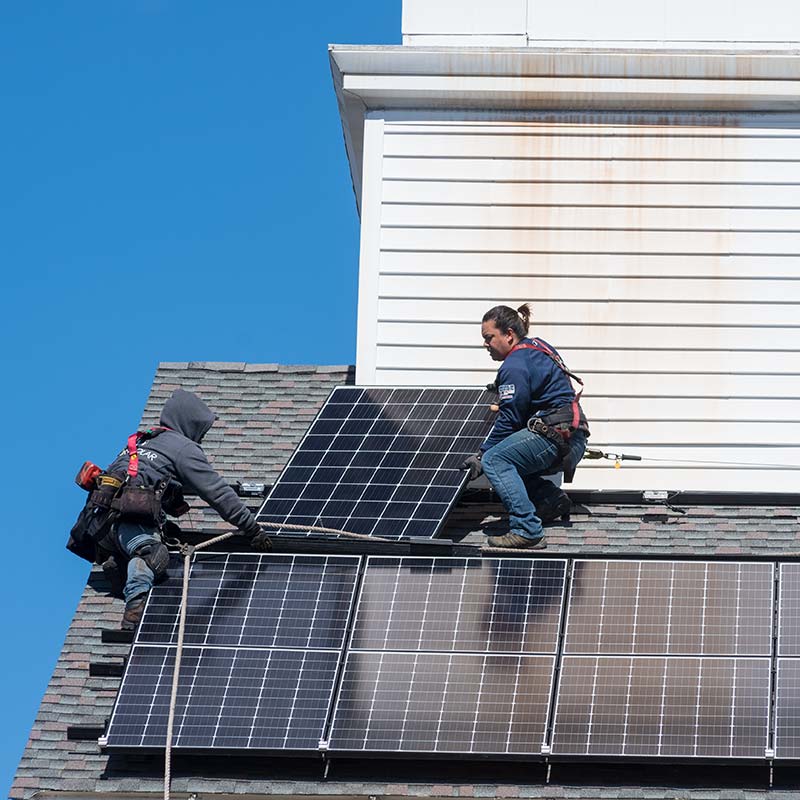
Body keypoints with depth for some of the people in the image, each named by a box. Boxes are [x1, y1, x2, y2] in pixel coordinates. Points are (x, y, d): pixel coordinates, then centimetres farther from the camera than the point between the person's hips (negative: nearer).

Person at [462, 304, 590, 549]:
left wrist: (481, 456, -8)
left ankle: (527, 530, -31)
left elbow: (509, 420, -13)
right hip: (573, 441, 10)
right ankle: (551, 498, 12)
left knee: (494, 460, -22)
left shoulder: (514, 366, -12)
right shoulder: (538, 347, 18)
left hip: (555, 436, -10)